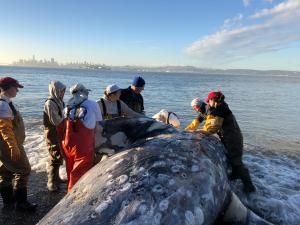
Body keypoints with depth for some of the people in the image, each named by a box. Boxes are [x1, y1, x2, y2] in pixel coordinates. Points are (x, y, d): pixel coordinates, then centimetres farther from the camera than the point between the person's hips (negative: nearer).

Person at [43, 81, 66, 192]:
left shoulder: (58, 101, 8)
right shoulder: (50, 103, -20)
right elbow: (55, 121, -24)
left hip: (59, 133, 9)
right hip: (52, 134, -9)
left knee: (59, 157, 18)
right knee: (55, 158, -3)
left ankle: (56, 178, 34)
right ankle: (51, 183, 11)